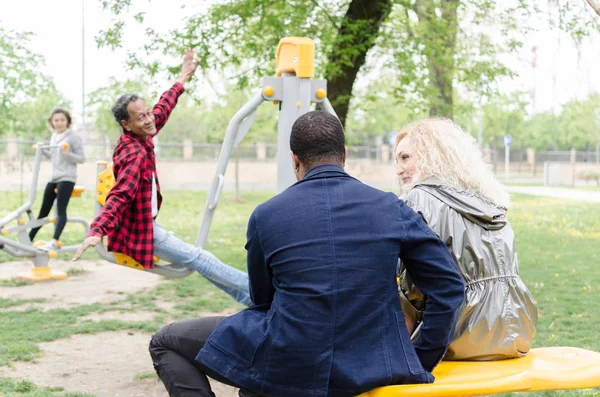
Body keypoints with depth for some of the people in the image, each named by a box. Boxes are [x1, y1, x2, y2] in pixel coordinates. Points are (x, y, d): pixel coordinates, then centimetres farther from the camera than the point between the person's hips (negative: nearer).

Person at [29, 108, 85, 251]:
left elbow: (82, 158, -6)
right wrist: (42, 151, 8)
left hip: (67, 178, -7)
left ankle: (54, 242, -28)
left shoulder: (73, 137, -6)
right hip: (53, 178, 7)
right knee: (43, 211, 13)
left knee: (61, 211, -19)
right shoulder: (54, 136, 15)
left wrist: (68, 154, -22)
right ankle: (28, 239, 21)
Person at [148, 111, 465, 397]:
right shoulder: (391, 209, -1)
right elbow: (449, 286, -1)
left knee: (165, 342, 15)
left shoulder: (265, 216, -4)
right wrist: (423, 362, 6)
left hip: (287, 369, -4)